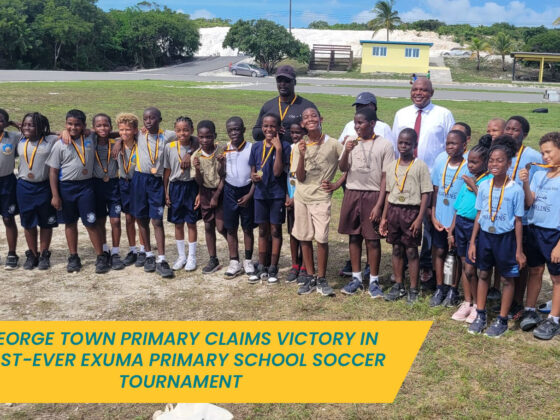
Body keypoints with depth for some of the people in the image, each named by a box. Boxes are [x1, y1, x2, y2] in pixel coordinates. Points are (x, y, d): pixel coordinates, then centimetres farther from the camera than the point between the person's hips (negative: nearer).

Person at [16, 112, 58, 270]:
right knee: (28, 223, 10)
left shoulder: (51, 140, -6)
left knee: (46, 223, 8)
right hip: (24, 187, 3)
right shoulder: (21, 142, 6)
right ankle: (32, 255, 23)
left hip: (44, 186, -3)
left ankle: (44, 255, 20)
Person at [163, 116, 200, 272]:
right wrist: (165, 192, 1)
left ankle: (192, 257, 19)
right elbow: (167, 172, 3)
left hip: (191, 186, -2)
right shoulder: (169, 147, -2)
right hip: (175, 187, 2)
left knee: (191, 223, 6)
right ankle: (181, 256, 24)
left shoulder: (197, 147, -6)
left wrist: (200, 193, -7)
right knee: (178, 224, 10)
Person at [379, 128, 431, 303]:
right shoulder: (391, 166, 9)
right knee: (397, 249, 10)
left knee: (411, 250, 0)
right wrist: (384, 217, 10)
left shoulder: (420, 166, -6)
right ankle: (398, 286, 21)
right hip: (393, 210, 5)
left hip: (411, 211, -4)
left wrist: (419, 218, -13)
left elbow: (425, 194, -7)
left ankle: (413, 290, 9)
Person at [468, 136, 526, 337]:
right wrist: (472, 242, 3)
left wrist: (519, 250, -6)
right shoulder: (484, 186, -3)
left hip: (505, 238, -4)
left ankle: (502, 320, 21)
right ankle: (480, 315, 27)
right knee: (483, 275, 14)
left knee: (507, 279, 8)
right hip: (485, 236, 4)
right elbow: (479, 215, 5)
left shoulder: (515, 190, -13)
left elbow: (518, 221, -8)